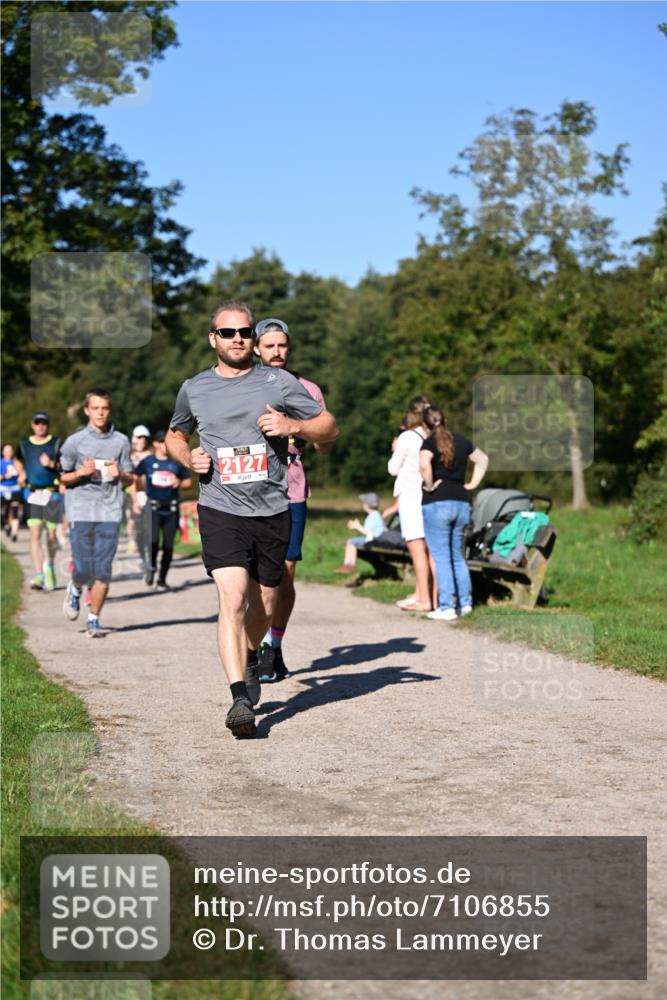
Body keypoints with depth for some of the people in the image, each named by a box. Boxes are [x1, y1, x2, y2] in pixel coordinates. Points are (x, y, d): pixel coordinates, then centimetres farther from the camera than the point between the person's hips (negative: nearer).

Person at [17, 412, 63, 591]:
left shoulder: (56, 444, 2)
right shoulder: (24, 445, 10)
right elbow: (19, 461, 29)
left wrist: (52, 464, -17)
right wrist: (22, 473, 13)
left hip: (52, 494, -1)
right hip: (33, 494, 1)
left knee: (51, 535, 3)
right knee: (35, 535, -9)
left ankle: (50, 565, 31)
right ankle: (39, 576, -11)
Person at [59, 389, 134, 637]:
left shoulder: (121, 441, 7)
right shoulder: (75, 441, 2)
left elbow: (130, 479, 13)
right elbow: (63, 477, 8)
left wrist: (120, 474, -10)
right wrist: (81, 472, -12)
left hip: (110, 513, 1)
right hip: (81, 511, -1)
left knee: (103, 571, -2)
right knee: (83, 570, -5)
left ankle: (94, 618, 12)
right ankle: (75, 590, 30)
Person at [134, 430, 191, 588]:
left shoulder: (176, 462, 7)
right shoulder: (147, 462, 3)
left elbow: (188, 481, 15)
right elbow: (134, 478, 12)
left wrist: (179, 482, -7)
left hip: (171, 508, 2)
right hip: (153, 508, -2)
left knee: (168, 544, 2)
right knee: (154, 540, -16)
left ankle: (162, 578, 12)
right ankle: (152, 567, 12)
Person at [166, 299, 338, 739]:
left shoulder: (279, 382, 4)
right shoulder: (194, 389, 8)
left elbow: (329, 427, 8)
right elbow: (175, 436, 25)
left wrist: (293, 426, -12)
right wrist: (188, 458, 2)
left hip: (272, 510, 1)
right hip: (221, 509, -1)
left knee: (264, 607, 11)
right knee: (233, 598, -20)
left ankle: (250, 656, 43)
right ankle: (240, 697, -23)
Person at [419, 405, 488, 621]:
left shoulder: (429, 443, -8)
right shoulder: (461, 441, 11)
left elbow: (424, 465, -28)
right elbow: (482, 459, 24)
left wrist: (430, 486, -13)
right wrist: (473, 484, 18)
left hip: (437, 504, -6)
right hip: (462, 502, 6)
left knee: (441, 557, -3)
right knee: (457, 556, 17)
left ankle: (446, 608, -4)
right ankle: (465, 602, 18)